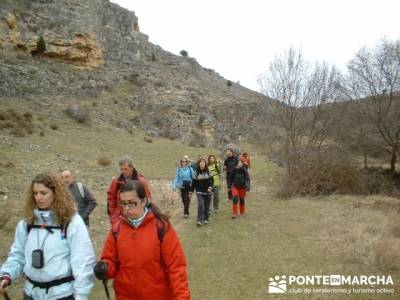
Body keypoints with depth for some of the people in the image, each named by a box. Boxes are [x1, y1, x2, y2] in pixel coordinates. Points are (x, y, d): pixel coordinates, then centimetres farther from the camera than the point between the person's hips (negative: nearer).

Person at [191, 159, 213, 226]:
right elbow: (194, 182, 5)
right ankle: (199, 220, -11)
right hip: (199, 192, -1)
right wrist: (191, 191, 5)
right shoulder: (196, 172, 0)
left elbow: (212, 180, 1)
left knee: (207, 206, 8)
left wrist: (210, 187, -15)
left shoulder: (208, 171, 1)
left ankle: (206, 219, 24)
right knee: (200, 205, -14)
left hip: (207, 191, 1)